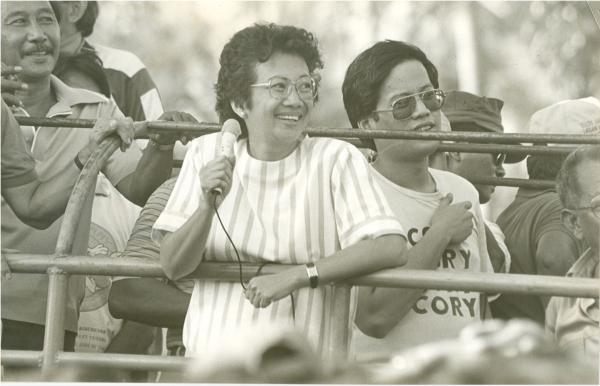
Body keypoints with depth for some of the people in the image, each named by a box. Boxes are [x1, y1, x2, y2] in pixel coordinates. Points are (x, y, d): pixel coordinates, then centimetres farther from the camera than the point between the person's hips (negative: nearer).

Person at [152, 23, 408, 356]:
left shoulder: (337, 159, -2)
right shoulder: (207, 153, 7)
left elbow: (391, 249, -13)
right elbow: (173, 267, 4)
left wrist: (296, 276, -20)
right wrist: (208, 207, -14)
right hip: (209, 354, 2)